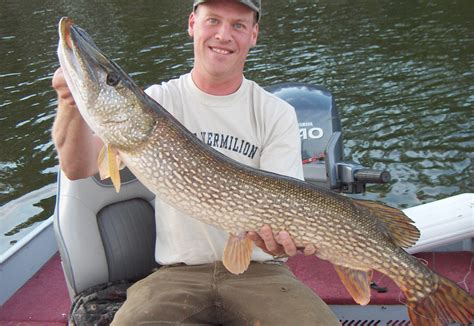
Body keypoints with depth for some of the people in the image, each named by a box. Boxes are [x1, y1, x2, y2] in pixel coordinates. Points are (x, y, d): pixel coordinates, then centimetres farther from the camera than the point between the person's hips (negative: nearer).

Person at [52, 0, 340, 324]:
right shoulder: (159, 102, 3)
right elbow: (79, 168, -7)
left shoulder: (277, 114, 2)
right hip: (179, 274, 1)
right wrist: (73, 106, -27)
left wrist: (284, 234, -29)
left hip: (260, 272, 0)